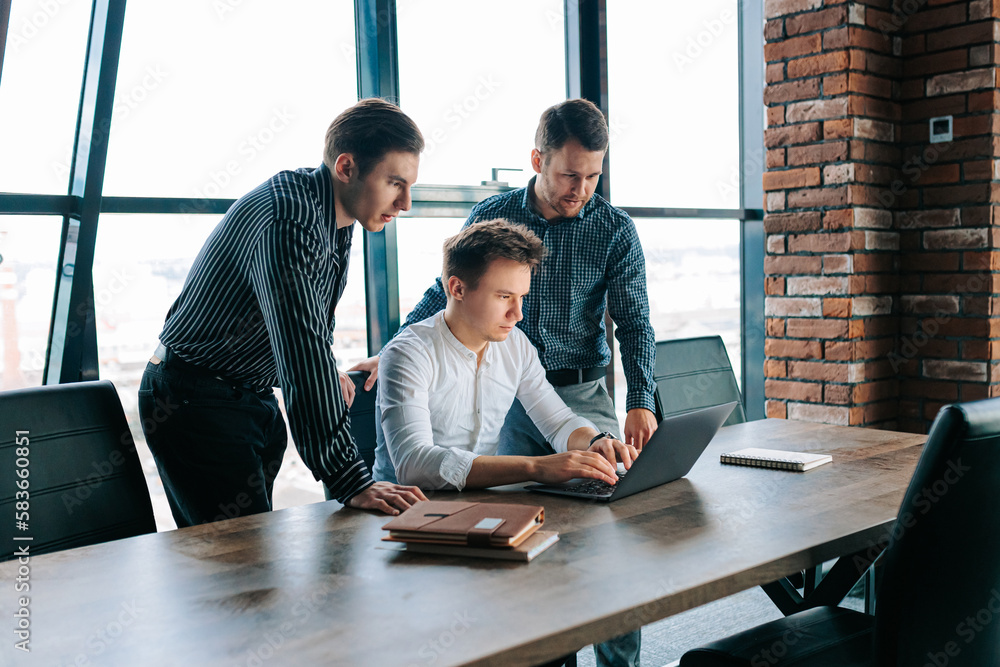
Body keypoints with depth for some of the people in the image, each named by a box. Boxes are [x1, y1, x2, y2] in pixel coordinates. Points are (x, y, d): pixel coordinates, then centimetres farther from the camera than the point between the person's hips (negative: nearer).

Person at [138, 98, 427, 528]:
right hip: (196, 403, -9)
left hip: (255, 399, 9)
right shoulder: (288, 215, -28)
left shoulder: (338, 218, 3)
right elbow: (302, 352, -36)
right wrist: (350, 482, -39)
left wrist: (329, 372, 22)